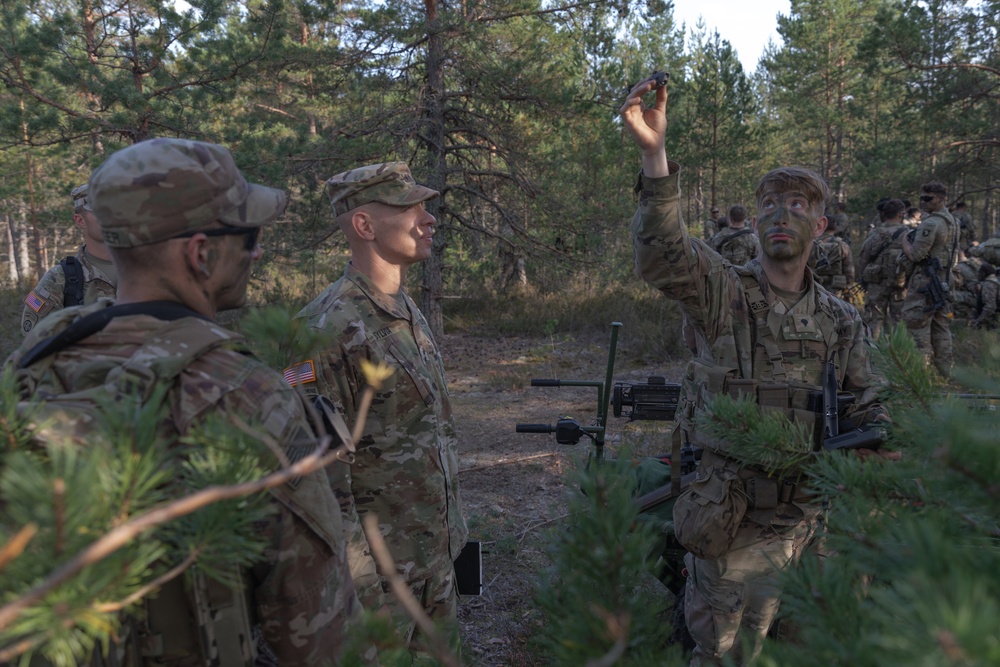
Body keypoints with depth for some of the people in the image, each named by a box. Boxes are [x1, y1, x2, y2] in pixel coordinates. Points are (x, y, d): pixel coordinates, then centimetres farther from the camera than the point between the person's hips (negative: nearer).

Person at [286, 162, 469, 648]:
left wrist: (451, 528, 16)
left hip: (436, 553, 8)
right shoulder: (329, 327, -20)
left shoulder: (410, 314, 7)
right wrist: (358, 573, -19)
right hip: (377, 566, -8)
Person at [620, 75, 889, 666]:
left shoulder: (843, 321, 7)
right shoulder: (723, 292, -7)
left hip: (817, 518, 4)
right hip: (736, 523, -4)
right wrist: (655, 157, -41)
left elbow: (870, 410, 14)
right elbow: (663, 255, -28)